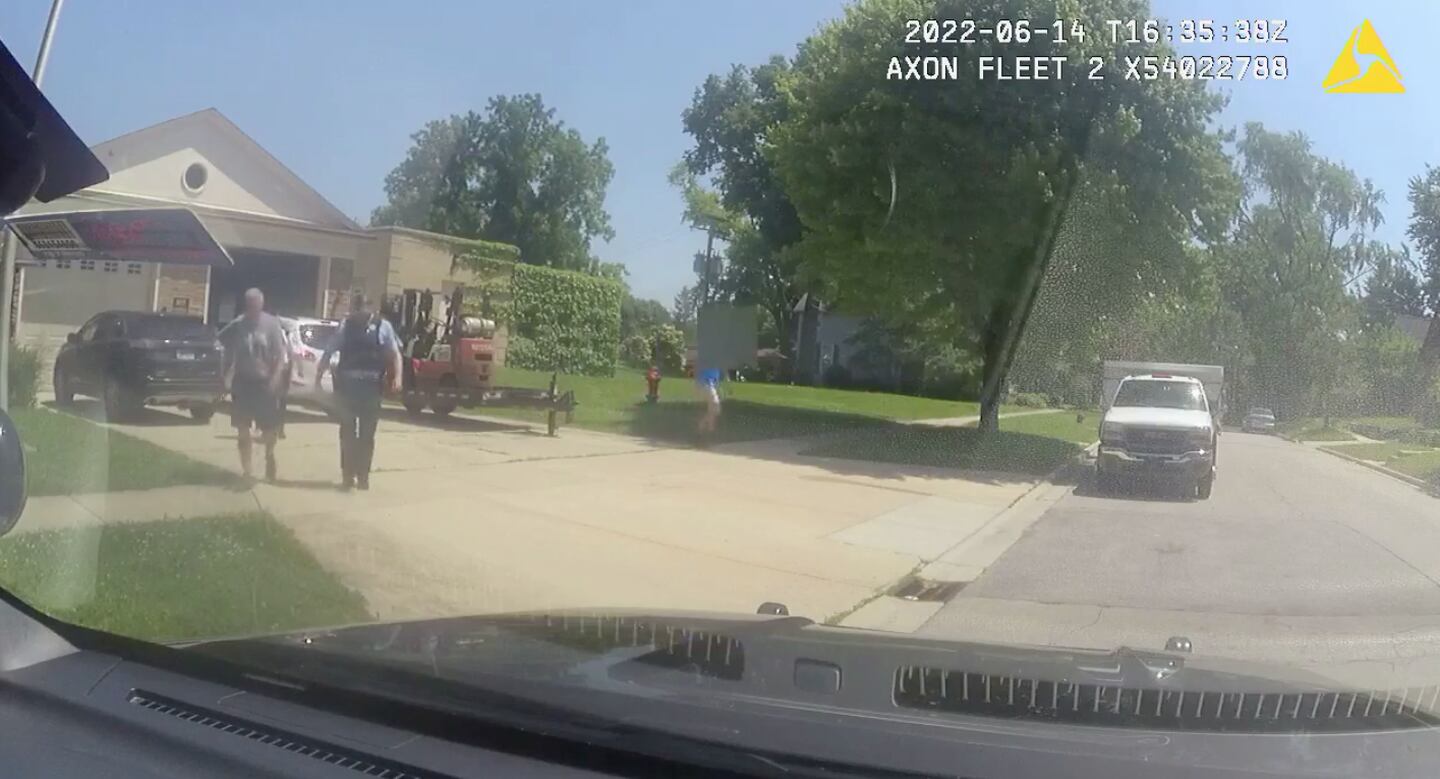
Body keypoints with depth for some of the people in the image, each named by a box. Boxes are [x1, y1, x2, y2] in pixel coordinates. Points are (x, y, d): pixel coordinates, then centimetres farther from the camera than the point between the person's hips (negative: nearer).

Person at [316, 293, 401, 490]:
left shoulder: (382, 326, 1)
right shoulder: (345, 326, 2)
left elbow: (394, 354, 0)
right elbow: (328, 353, 4)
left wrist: (397, 377, -13)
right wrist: (318, 377, -1)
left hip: (371, 387, 0)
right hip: (347, 386, 0)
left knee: (367, 434, 7)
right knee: (347, 432, 6)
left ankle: (363, 475, 16)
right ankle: (348, 474, 14)